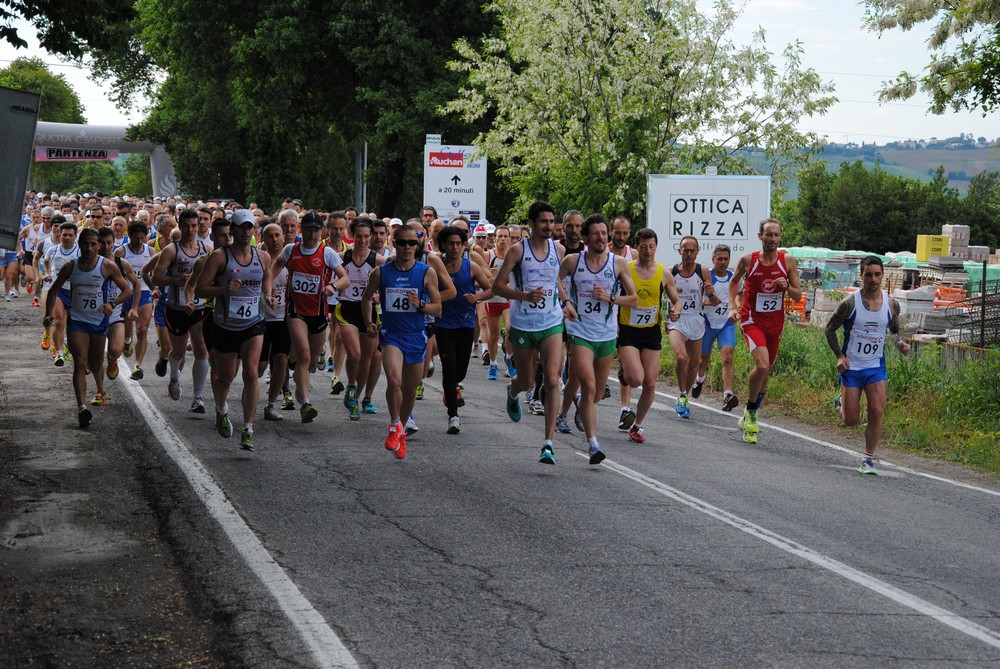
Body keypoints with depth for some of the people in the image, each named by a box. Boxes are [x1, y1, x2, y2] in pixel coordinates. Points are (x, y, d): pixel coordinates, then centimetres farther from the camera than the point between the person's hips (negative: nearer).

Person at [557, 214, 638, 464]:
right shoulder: (573, 261, -3)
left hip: (608, 335, 2)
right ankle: (593, 443, -22)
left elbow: (634, 300, 2)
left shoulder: (618, 263, -2)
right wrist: (566, 301, 0)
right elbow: (556, 279, 18)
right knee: (589, 387, -18)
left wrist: (610, 297, -14)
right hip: (580, 332, -2)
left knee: (597, 393, 13)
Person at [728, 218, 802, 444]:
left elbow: (798, 296, 1)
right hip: (752, 320, -3)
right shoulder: (748, 260, -9)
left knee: (765, 372, 14)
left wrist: (787, 286, -20)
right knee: (762, 365, -24)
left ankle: (749, 417, 35)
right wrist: (732, 307, -1)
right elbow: (734, 281, 11)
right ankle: (750, 411, -3)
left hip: (775, 323, 4)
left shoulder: (788, 261, -4)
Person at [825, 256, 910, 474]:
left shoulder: (891, 304, -2)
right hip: (851, 367, -2)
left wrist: (900, 344, -7)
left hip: (876, 367, 2)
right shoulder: (850, 303, -12)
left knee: (877, 413, -11)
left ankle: (869, 460, 0)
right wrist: (839, 355, -11)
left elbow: (894, 331, 15)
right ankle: (842, 401, 36)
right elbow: (830, 329, -1)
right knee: (851, 421, 0)